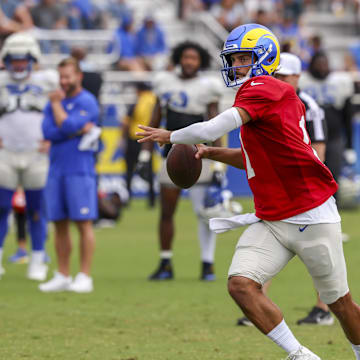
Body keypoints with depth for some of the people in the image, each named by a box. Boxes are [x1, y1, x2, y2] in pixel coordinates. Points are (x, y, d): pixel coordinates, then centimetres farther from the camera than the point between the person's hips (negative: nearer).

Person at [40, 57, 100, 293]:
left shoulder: (87, 102, -5)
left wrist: (57, 105, -3)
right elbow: (48, 132, -1)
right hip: (56, 171, 7)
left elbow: (67, 126, -17)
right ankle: (63, 276, 13)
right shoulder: (54, 102, 13)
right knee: (60, 225, 8)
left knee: (84, 223, -6)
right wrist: (78, 130, -12)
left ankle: (85, 277, -5)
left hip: (80, 170, -6)